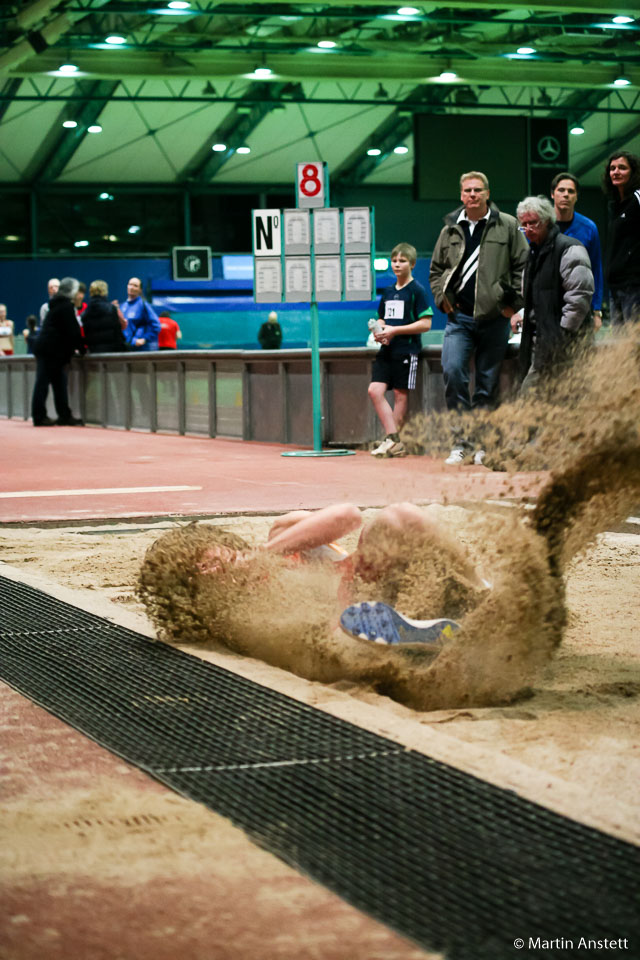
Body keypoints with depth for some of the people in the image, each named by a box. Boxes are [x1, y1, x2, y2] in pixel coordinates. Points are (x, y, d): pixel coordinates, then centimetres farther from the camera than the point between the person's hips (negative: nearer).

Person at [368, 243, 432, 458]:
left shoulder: (417, 290, -5)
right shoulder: (388, 291, 15)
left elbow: (425, 324, -11)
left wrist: (395, 330, -15)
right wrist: (379, 331, 2)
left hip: (406, 350, -7)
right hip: (387, 350, 7)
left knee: (400, 394, -3)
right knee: (375, 390, -5)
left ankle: (392, 441, 3)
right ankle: (393, 440, -4)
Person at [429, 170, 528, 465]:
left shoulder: (507, 226, 3)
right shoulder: (450, 230, 11)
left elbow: (522, 266, 3)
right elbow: (436, 270, 20)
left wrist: (514, 303, -3)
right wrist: (442, 298, 7)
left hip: (494, 317, -1)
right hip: (459, 317, 2)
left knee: (488, 383, 2)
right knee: (452, 371, -16)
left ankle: (483, 443, 12)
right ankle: (461, 440, -8)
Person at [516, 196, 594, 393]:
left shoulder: (569, 249, -9)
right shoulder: (534, 252, 20)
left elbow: (580, 295, -17)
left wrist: (563, 333, -17)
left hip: (558, 341, -9)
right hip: (538, 339, 9)